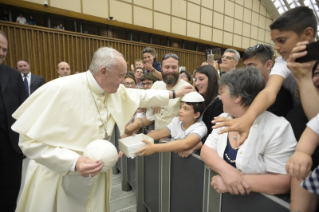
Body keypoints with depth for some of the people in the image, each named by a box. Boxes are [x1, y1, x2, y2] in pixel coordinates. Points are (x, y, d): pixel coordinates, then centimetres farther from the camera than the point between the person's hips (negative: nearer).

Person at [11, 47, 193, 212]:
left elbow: (141, 96, 9)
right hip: (58, 177, -5)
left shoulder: (116, 91, -5)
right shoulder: (60, 90, -24)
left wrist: (175, 94, 10)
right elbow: (30, 140, -20)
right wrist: (73, 162, -30)